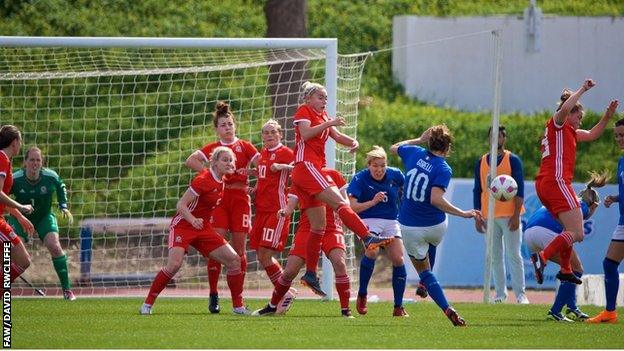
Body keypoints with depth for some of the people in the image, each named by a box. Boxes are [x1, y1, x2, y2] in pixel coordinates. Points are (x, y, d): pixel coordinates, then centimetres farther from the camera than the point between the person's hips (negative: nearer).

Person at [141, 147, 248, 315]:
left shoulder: (221, 181, 4)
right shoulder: (203, 180, -19)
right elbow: (181, 204, -19)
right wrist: (193, 220, -35)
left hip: (203, 228, 8)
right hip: (183, 225, -8)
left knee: (234, 260, -1)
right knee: (174, 264, -26)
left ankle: (238, 306, 9)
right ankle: (147, 304, -12)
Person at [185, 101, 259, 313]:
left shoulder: (245, 147, 8)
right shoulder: (212, 149, 9)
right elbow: (191, 161, -4)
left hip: (240, 198, 0)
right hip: (218, 197, 0)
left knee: (239, 248, 1)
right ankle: (213, 296, -4)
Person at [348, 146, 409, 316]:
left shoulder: (395, 175, -4)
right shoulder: (360, 179, -13)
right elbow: (353, 207, -20)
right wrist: (373, 202, -31)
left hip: (391, 221, 4)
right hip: (369, 220, -4)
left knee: (398, 260, -8)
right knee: (372, 251, -31)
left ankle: (398, 307, 3)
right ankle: (362, 295, -13)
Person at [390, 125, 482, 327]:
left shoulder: (415, 153, -6)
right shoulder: (443, 169, -17)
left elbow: (394, 148, 18)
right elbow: (436, 200, -31)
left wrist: (418, 140, 24)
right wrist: (463, 214, -29)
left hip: (409, 226, 2)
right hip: (435, 227, -2)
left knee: (423, 270, 15)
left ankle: (447, 308, -2)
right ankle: (424, 285, 39)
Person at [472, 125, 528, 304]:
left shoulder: (513, 160, -1)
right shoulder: (481, 162, 11)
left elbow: (520, 189, -4)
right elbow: (478, 190, 14)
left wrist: (516, 215, -12)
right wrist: (477, 217, 7)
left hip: (509, 215, -4)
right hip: (489, 216, 4)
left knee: (514, 256, -6)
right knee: (495, 257, 5)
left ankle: (520, 294, -5)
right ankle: (500, 293, 10)